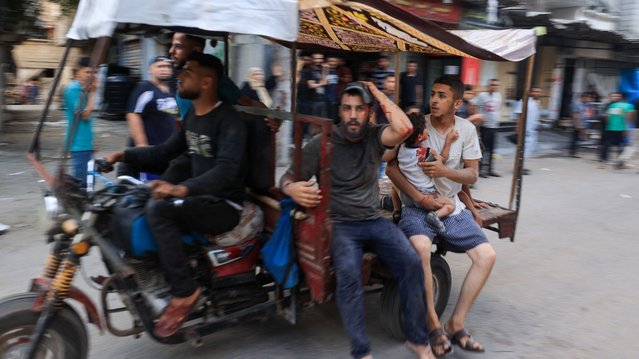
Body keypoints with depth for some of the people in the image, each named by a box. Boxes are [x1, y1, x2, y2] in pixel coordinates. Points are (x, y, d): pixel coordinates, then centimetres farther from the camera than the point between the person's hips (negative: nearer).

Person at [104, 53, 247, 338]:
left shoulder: (228, 120, -18)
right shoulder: (192, 115, 11)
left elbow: (226, 170, -33)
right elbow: (166, 151, 19)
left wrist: (182, 189, -48)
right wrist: (125, 155, 5)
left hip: (224, 206, -10)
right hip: (199, 197, 10)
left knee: (159, 207, -28)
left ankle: (184, 291, -19)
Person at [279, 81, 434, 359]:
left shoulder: (374, 136, 4)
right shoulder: (321, 144, -2)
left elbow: (404, 129, -17)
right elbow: (287, 179, -1)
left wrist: (379, 94, -7)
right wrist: (293, 189, -26)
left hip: (375, 221, 3)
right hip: (339, 225, -3)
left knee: (411, 263, -20)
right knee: (348, 272, -32)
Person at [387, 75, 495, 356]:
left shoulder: (467, 130, 1)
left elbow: (472, 175, 1)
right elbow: (391, 167, -12)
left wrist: (445, 170, -20)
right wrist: (417, 195, -24)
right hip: (417, 206, -4)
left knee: (487, 256, -10)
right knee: (420, 248, -34)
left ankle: (455, 325, 2)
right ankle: (433, 325, -16)